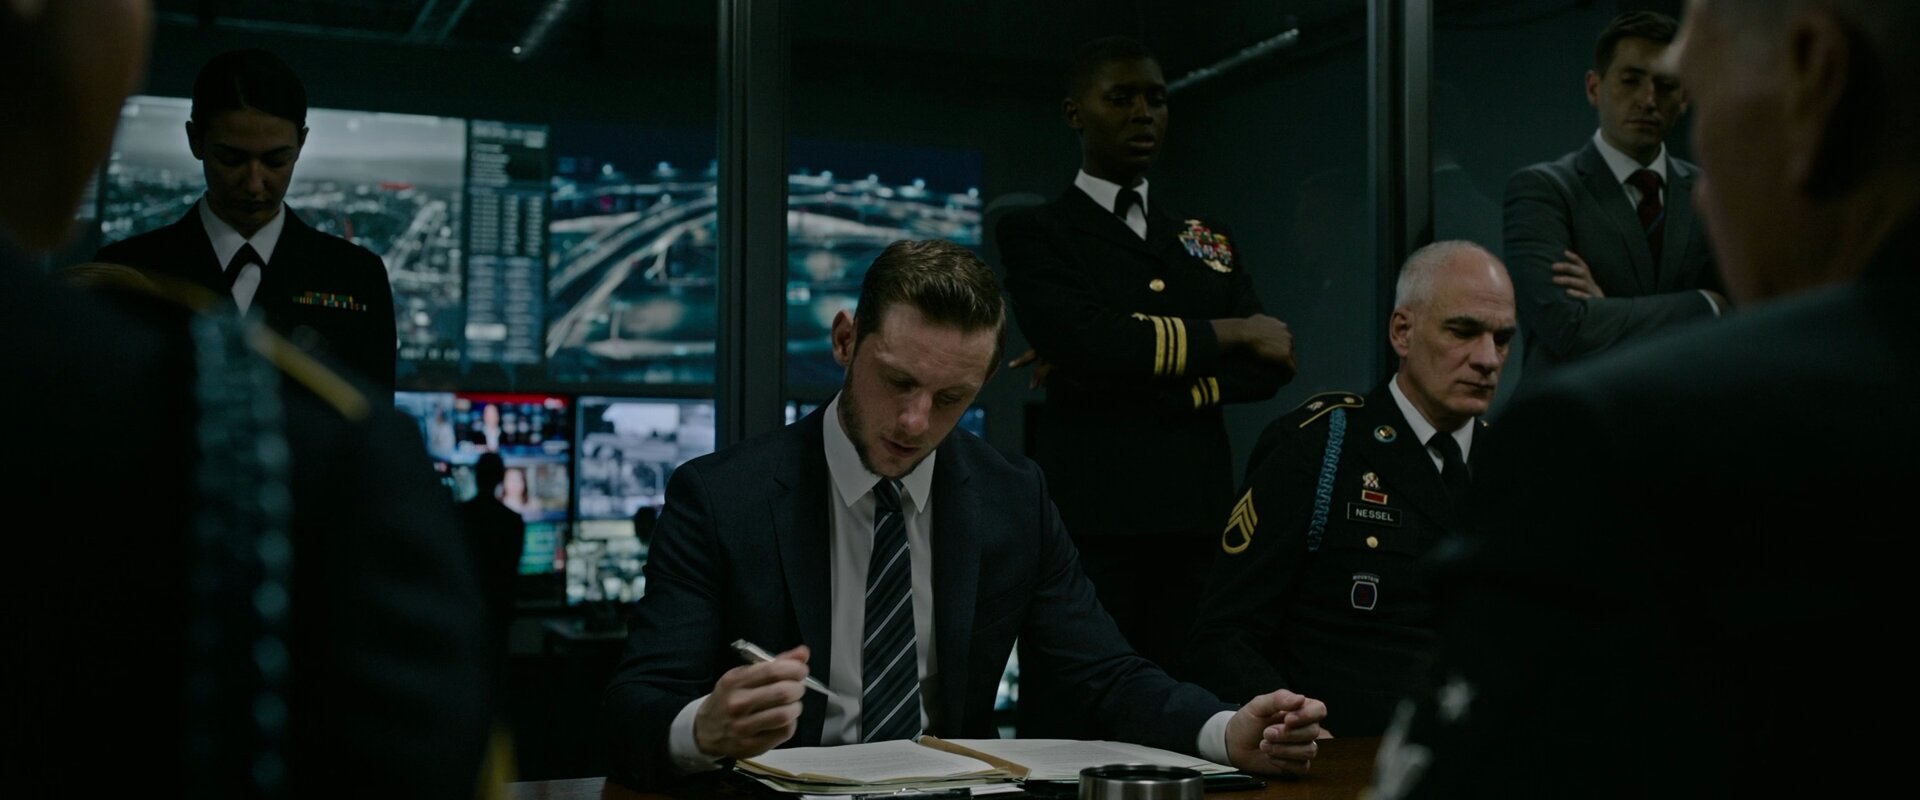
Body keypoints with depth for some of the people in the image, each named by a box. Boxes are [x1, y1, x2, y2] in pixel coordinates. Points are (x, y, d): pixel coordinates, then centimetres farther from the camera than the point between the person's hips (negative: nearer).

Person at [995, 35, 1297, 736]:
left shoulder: (1209, 241, 20)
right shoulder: (1035, 232, 7)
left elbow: (1271, 366, 7)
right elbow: (1084, 338, -12)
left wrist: (1139, 378, -7)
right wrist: (1229, 332, -3)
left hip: (1198, 520, 4)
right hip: (1089, 518, -4)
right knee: (1072, 732, -3)